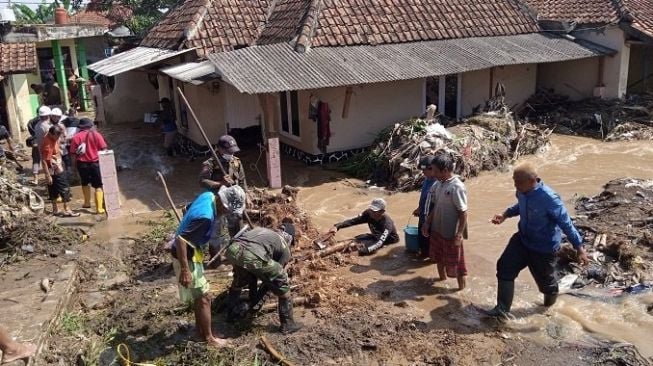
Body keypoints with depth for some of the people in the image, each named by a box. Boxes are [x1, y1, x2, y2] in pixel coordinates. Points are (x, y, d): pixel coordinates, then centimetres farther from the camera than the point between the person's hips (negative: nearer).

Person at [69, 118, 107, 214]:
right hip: (95, 163, -1)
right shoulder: (96, 134, -5)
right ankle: (99, 208, -5)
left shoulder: (76, 137, -4)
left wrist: (78, 155, 13)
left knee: (85, 183, 25)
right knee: (98, 185, 2)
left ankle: (87, 203, 38)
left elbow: (73, 153, -4)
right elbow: (103, 149, -7)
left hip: (82, 163, 2)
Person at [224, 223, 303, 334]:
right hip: (253, 256, -5)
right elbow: (271, 278, 26)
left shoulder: (261, 230, 40)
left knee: (239, 280, 38)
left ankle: (230, 313, 50)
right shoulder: (285, 248, 25)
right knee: (282, 285, 17)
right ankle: (287, 325, 26)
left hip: (232, 250, 6)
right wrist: (254, 301, 38)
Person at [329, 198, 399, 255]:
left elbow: (380, 242, -47)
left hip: (390, 239, -7)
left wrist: (366, 250, -63)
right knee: (357, 239, -16)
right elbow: (354, 220, -26)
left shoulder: (387, 222, -37)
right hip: (376, 235, 7)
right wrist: (337, 226, -41)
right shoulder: (369, 213, -20)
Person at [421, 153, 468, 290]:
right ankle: (442, 279, 48)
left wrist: (459, 235, -22)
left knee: (455, 263, 7)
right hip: (437, 229, 8)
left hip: (451, 233, -8)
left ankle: (462, 289, 25)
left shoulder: (457, 187, -23)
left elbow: (463, 213, -22)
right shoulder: (438, 184, 0)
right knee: (438, 257, 26)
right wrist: (427, 223, 11)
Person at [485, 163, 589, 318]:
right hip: (522, 239, 6)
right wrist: (505, 214, 2)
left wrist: (579, 247, -20)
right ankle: (502, 309, 5)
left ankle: (549, 308, 49)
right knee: (505, 267, -3)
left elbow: (566, 223, -24)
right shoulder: (522, 192, -11)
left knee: (544, 278, 15)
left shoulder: (548, 198, -32)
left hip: (544, 246, -6)